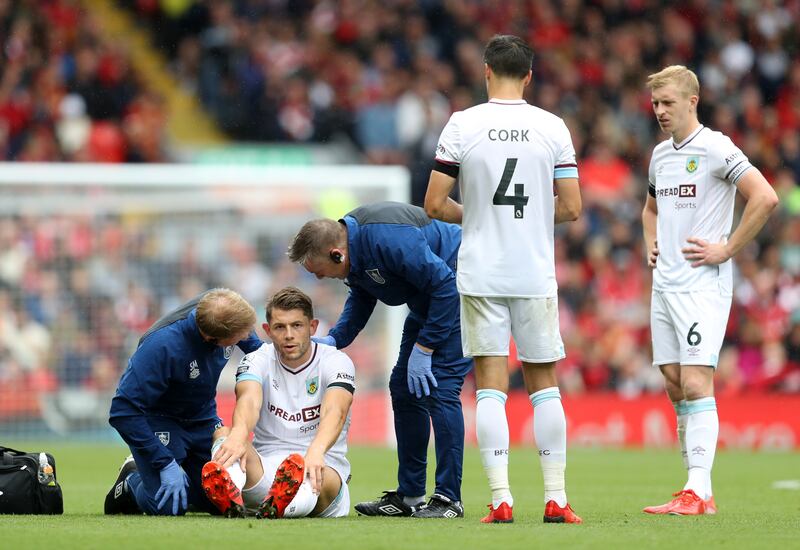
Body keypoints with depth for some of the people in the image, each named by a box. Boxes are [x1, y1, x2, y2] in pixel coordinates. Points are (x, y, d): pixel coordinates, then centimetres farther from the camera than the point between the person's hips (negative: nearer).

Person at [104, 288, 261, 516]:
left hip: (203, 419, 6)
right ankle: (131, 481, 14)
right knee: (169, 507, -19)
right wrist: (166, 464, -30)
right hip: (158, 420, -6)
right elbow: (123, 411, -32)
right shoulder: (163, 345, -38)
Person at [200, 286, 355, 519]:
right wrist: (238, 434, -46)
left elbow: (335, 412, -23)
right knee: (224, 433, -28)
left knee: (318, 479, -38)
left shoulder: (334, 362, -2)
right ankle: (230, 497, -64)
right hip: (266, 465, 2)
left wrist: (316, 451, -47)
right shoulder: (258, 361, 4)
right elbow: (249, 400, -20)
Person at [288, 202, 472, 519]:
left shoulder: (386, 240, -33)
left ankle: (449, 499, -12)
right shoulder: (352, 248, -3)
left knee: (439, 388, -17)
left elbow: (445, 284, -30)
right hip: (428, 299, 10)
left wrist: (423, 349, -24)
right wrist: (333, 341, 1)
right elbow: (361, 298, 16)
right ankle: (409, 496, 16)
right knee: (403, 388, 9)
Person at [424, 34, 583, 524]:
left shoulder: (463, 125, -3)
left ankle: (501, 499, -6)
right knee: (544, 384, 10)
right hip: (536, 276, 1)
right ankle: (556, 498, 8)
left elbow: (434, 204, -3)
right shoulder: (553, 128, -1)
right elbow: (571, 208, -1)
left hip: (481, 276, -1)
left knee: (491, 386, 0)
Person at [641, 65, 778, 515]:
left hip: (703, 285, -8)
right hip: (664, 284, 8)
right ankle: (697, 489, 10)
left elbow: (765, 198, -18)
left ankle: (699, 492, -16)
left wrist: (727, 249, -15)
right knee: (675, 386, 6)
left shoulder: (716, 149, -9)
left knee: (695, 383, -14)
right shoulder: (661, 154, 15)